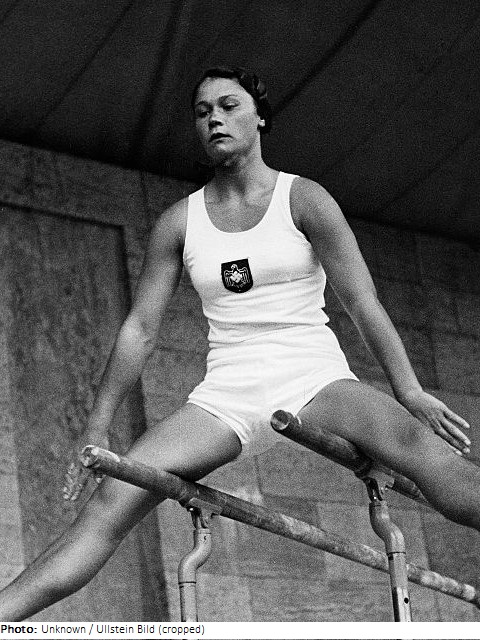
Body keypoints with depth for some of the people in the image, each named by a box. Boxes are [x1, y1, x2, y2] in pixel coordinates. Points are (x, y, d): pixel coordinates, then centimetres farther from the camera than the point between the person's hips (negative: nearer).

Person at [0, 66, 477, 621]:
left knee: (413, 441, -33)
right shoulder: (179, 222, 9)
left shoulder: (304, 199, 2)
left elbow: (362, 303, -3)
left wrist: (409, 391, -13)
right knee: (113, 498, -16)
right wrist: (95, 432, 8)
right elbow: (139, 330, 10)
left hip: (314, 380, -2)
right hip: (226, 397, 2)